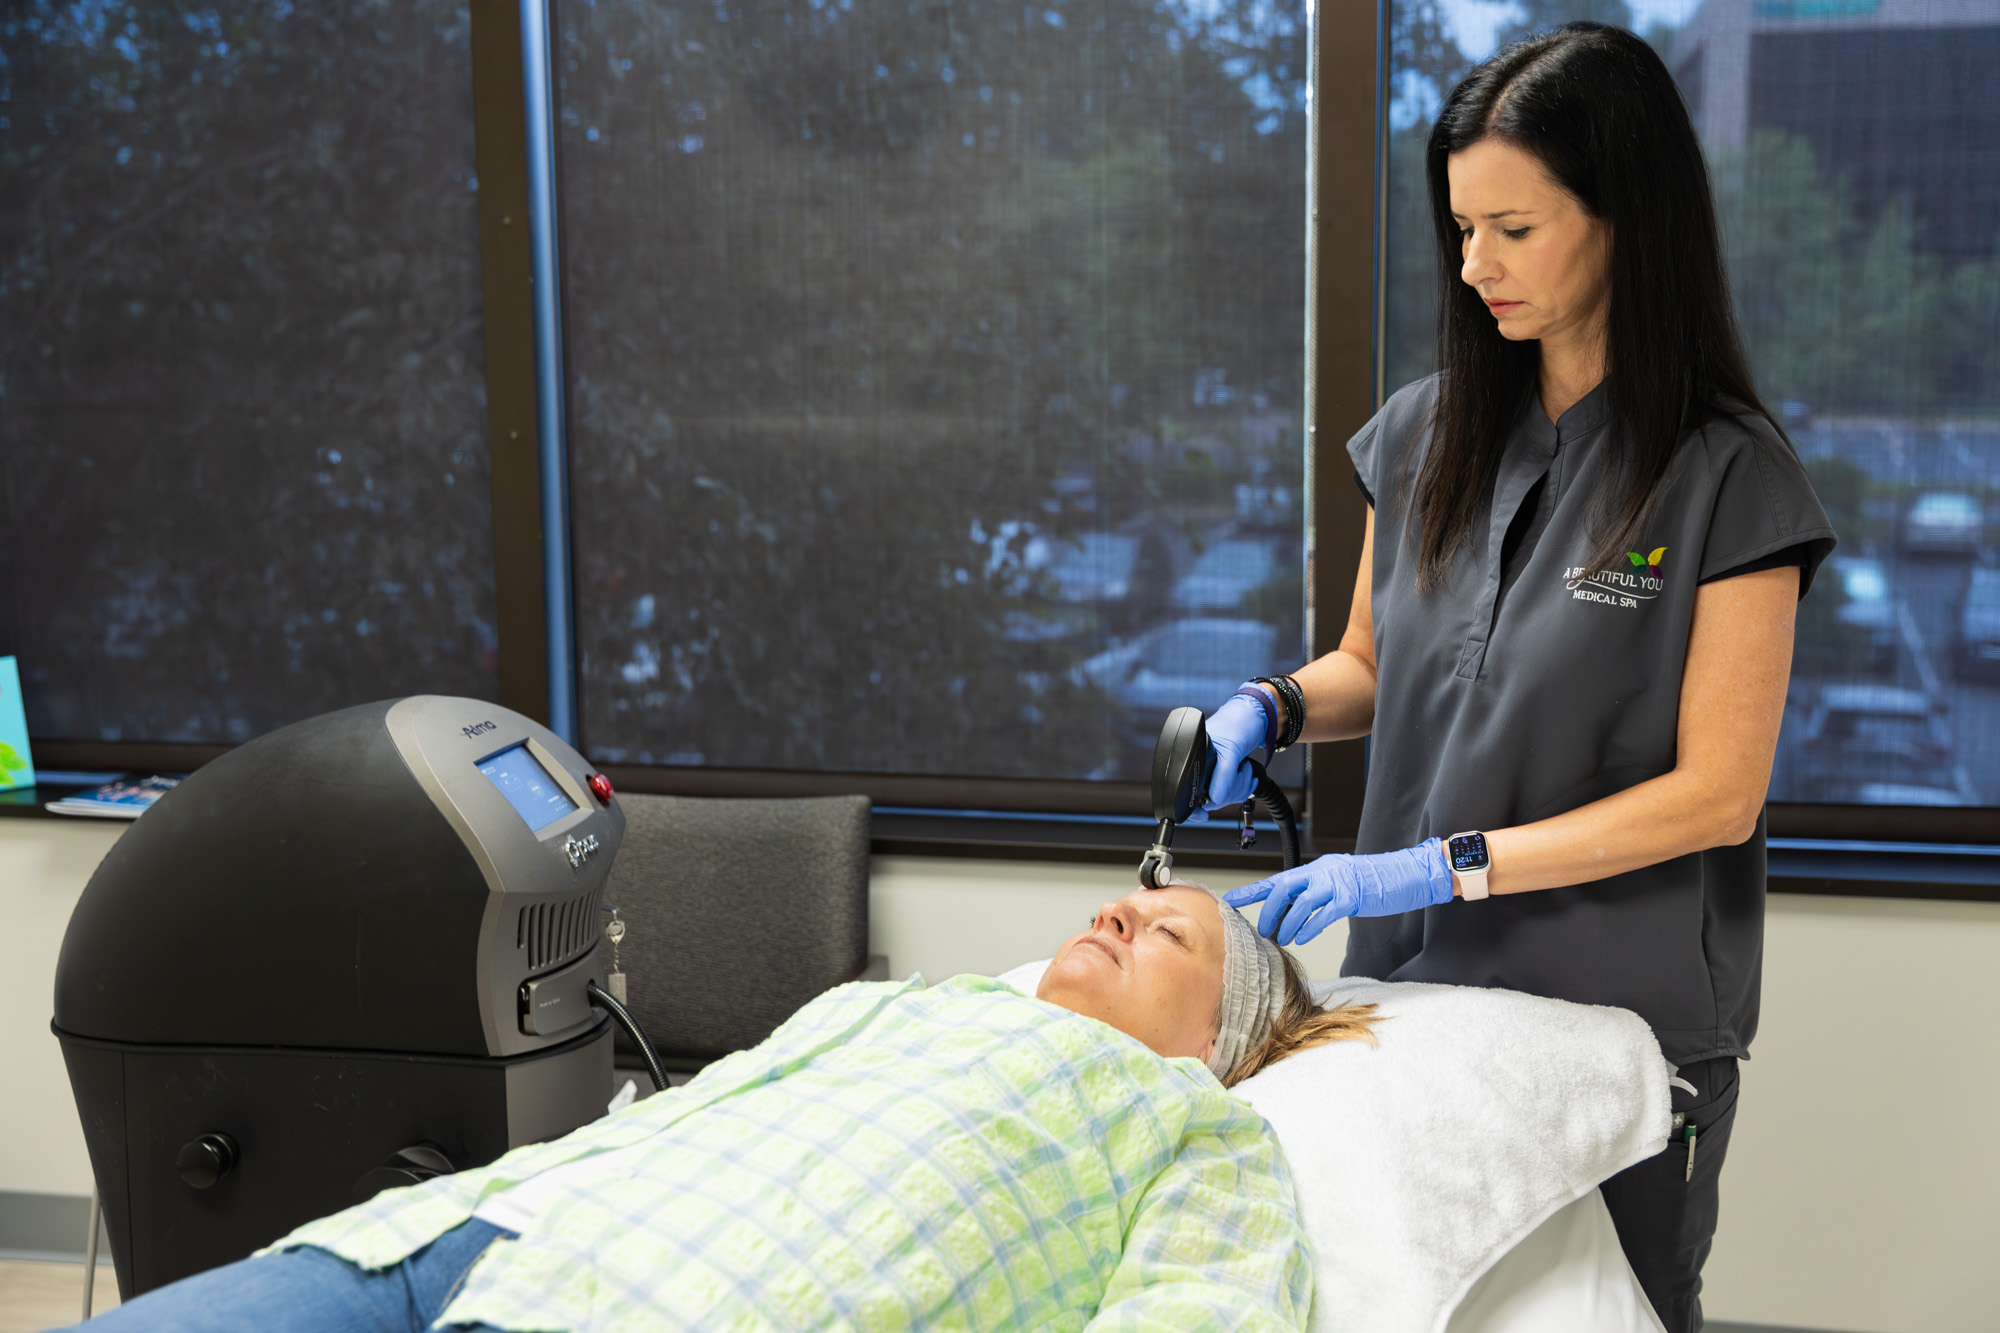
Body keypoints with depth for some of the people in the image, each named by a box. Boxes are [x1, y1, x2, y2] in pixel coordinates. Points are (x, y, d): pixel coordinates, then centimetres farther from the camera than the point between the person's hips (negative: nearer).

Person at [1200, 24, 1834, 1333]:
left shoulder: (1726, 474, -12)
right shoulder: (1424, 436, 3)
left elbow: (1716, 793, -15)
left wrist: (1442, 867, -19)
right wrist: (1272, 708, -6)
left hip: (1623, 1028, -4)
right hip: (1414, 985, 5)